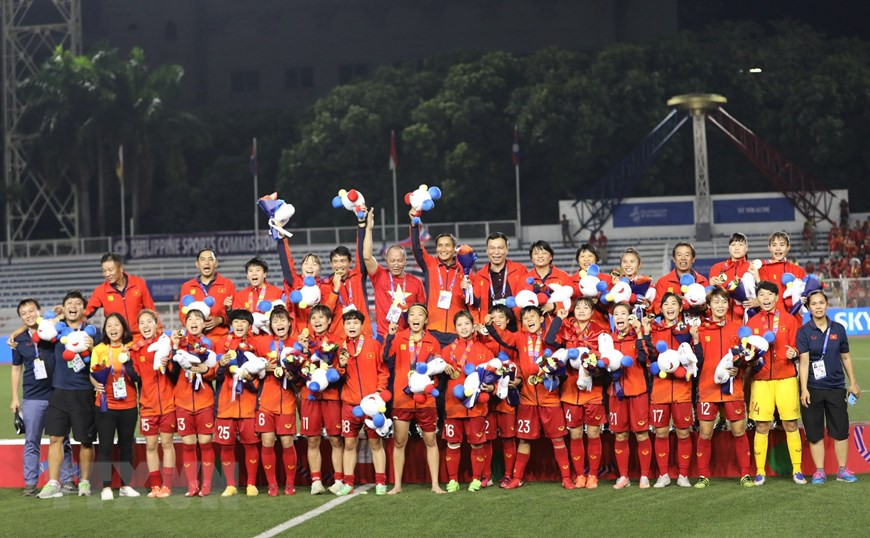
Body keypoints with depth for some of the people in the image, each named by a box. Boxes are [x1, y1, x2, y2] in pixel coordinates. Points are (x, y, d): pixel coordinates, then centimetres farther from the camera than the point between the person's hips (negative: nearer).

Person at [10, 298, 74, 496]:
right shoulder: (19, 341, 7)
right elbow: (16, 369, 15)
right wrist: (15, 398, 11)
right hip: (32, 397, 2)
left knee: (62, 440, 4)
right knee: (31, 441, 3)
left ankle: (67, 481, 9)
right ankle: (30, 483, 8)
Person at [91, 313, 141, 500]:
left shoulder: (131, 349, 3)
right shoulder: (99, 349, 2)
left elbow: (138, 376, -2)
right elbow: (92, 373, 0)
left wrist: (129, 362, -19)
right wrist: (96, 384, -21)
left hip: (128, 405, 2)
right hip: (105, 405, -1)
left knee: (126, 446, 8)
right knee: (105, 446, -3)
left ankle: (125, 485, 17)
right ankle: (106, 487, 3)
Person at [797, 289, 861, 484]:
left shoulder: (838, 329, 5)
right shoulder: (804, 332, -2)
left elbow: (846, 358, 13)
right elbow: (804, 361, -9)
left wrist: (853, 383, 13)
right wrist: (804, 389, -15)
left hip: (836, 387, 2)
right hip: (813, 389, -2)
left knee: (841, 430, 3)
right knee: (815, 432, 2)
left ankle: (842, 470, 11)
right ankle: (819, 471, 10)